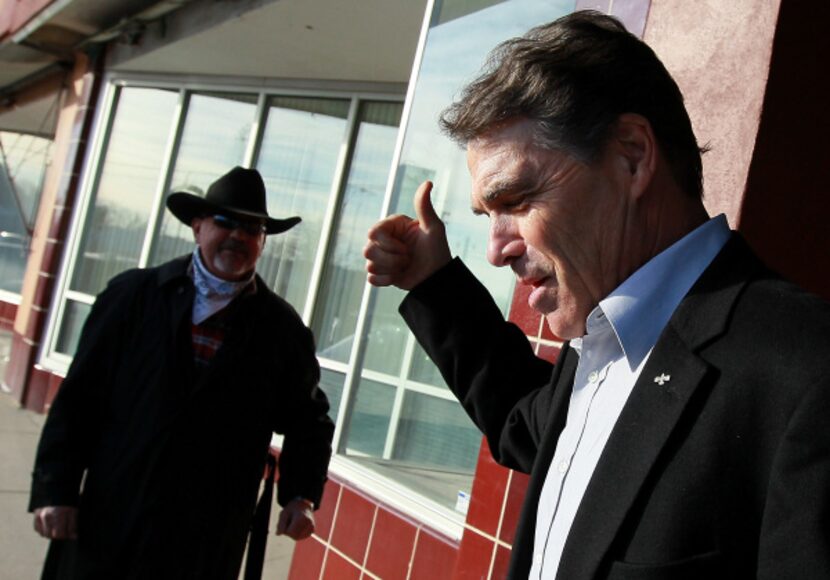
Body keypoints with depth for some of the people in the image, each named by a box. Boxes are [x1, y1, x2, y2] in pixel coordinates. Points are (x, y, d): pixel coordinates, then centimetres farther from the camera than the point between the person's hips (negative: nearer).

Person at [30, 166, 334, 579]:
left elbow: (307, 420, 9)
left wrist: (301, 496, -3)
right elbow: (78, 398, 0)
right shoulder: (133, 294, 1)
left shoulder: (282, 329, 3)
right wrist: (54, 490, -4)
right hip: (108, 520, 0)